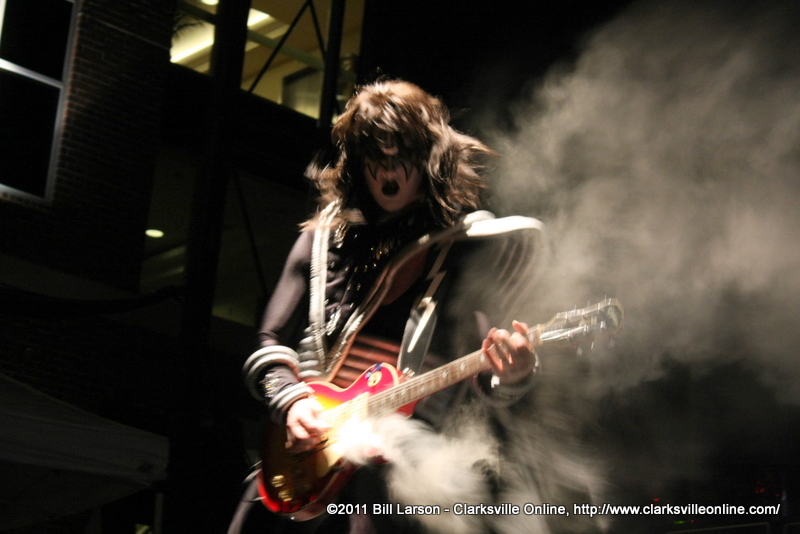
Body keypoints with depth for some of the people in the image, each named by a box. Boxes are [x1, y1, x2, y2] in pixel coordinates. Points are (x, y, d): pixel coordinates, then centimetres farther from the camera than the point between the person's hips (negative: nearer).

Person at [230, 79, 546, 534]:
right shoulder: (325, 237, 10)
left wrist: (513, 374, -22)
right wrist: (291, 401, -5)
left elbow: (487, 381, 0)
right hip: (304, 449, 4)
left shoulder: (470, 248, 2)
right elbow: (271, 344, 14)